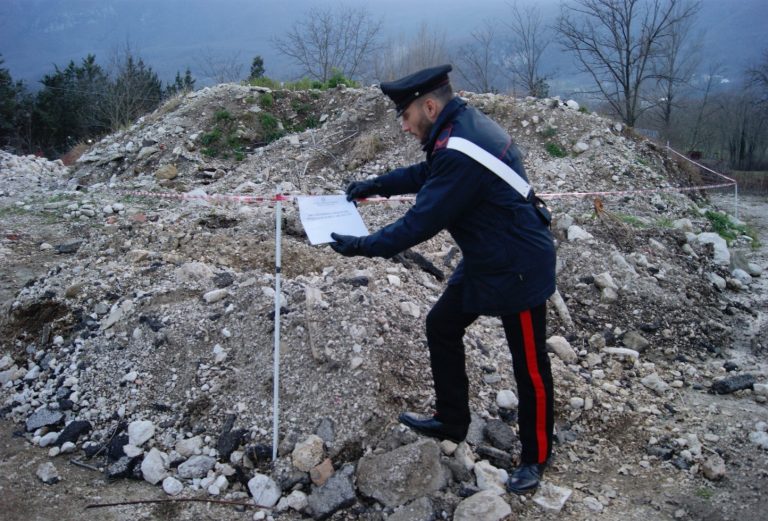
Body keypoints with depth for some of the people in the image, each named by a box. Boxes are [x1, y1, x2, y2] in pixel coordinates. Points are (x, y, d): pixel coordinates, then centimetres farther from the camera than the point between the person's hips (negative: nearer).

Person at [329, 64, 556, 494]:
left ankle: (536, 458, 27)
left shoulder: (460, 152, -29)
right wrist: (374, 185, 17)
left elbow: (421, 222, -25)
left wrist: (361, 246, -14)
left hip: (519, 269, -10)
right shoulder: (464, 125, 2)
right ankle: (451, 422, 34)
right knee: (441, 327, 17)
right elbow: (426, 173, 20)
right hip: (484, 262, 10)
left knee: (530, 366, 7)